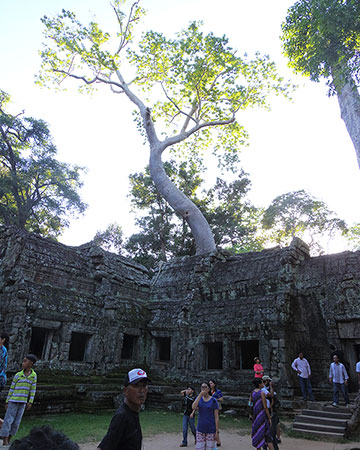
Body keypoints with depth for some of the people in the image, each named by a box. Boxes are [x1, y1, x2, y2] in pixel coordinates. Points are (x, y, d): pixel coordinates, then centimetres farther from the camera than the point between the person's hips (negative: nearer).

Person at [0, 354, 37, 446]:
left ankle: (8, 439, 21)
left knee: (16, 422, 7)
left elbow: (33, 389, 1)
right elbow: (11, 389, 1)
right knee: (8, 420, -1)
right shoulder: (17, 375, -6)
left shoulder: (34, 375, -2)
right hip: (13, 401, -2)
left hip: (23, 403, 2)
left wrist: (30, 402, -3)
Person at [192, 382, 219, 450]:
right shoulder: (199, 398, 1)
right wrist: (200, 395, -23)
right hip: (200, 429, 3)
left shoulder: (214, 401, -8)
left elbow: (216, 417, -7)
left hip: (211, 430, -2)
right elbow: (193, 407, -19)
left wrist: (217, 432, -10)